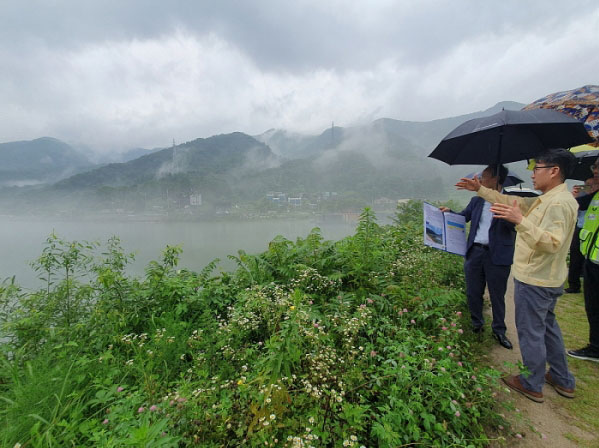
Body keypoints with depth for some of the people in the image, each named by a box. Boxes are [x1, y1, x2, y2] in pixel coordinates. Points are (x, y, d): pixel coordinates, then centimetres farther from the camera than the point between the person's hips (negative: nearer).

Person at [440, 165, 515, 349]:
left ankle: (499, 331, 28)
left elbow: (515, 226, -12)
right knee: (473, 293, 13)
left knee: (497, 295, 9)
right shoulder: (476, 200, 9)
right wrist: (449, 212, -3)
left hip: (497, 255, -4)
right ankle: (476, 325, 33)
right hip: (474, 252, 4)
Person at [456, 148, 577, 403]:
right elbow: (513, 201, 16)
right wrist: (480, 189, 13)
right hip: (546, 279, 10)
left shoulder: (559, 203, -22)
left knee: (530, 332, 5)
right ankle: (563, 381, 39)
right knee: (547, 326, 23)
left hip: (535, 281, -10)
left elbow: (553, 243, -31)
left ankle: (532, 385, 23)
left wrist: (520, 221, -43)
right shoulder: (546, 199, 9)